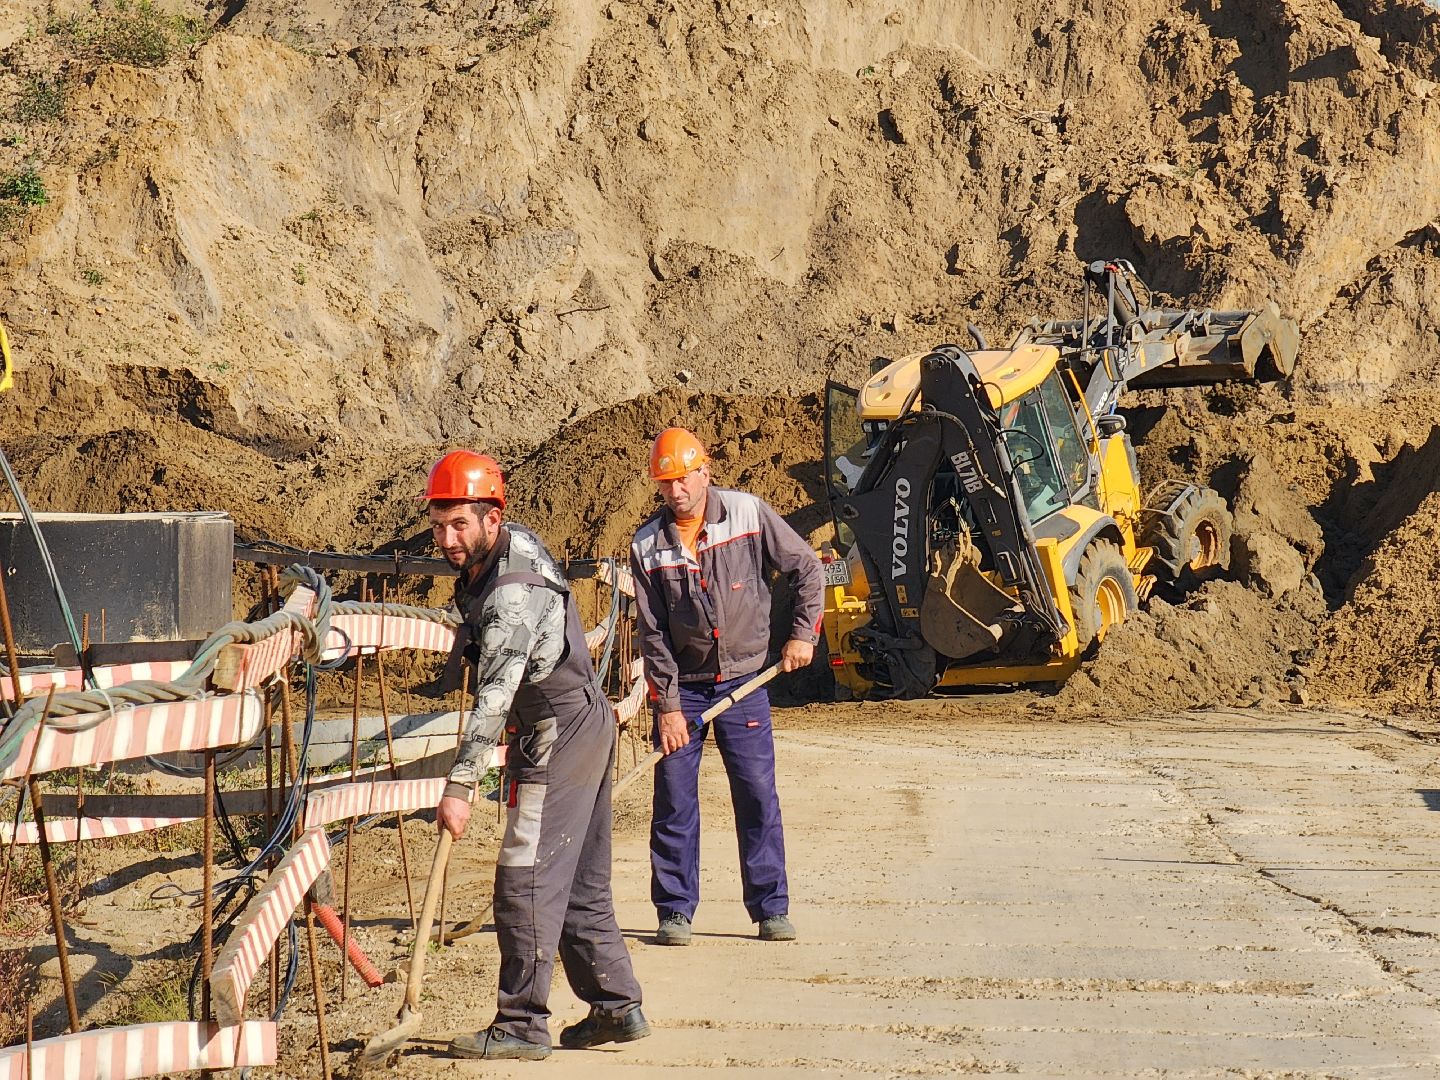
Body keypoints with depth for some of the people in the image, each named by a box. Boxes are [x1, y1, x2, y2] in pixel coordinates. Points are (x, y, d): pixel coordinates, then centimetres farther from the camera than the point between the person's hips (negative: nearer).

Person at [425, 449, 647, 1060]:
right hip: (587, 722, 10)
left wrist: (460, 787, -35)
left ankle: (522, 1027, -6)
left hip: (558, 739, -10)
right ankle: (617, 1008, 20)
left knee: (525, 885, -10)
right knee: (581, 885, 14)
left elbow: (494, 699, -32)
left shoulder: (512, 593, -25)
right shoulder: (513, 543, 6)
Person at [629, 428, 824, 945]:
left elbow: (807, 569, 4)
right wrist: (667, 705, -8)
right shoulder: (647, 546, -4)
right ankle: (675, 912, 9)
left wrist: (803, 633, -4)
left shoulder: (748, 514, -5)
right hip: (682, 687, 1)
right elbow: (652, 633, -4)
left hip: (744, 683, 0)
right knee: (673, 802, 0)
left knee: (758, 797, -2)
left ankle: (771, 908, 7)